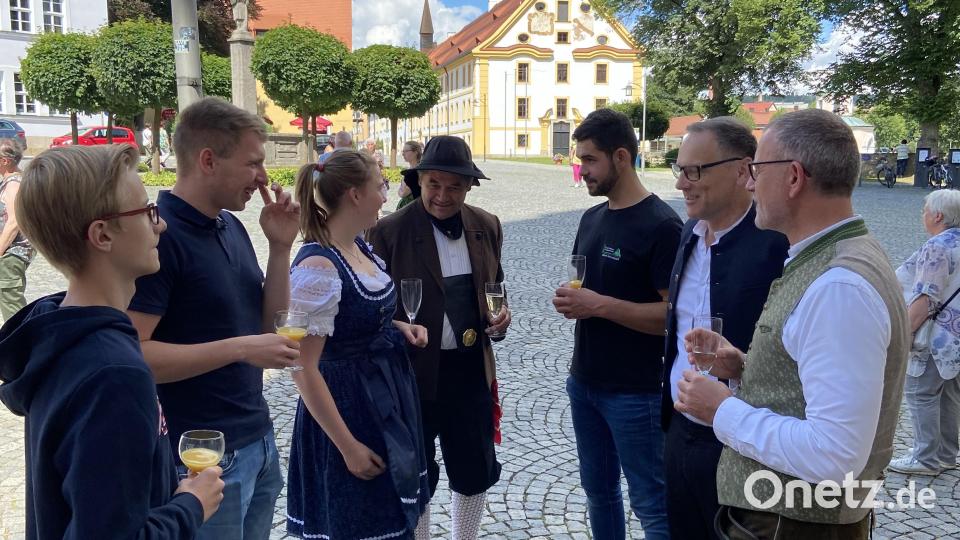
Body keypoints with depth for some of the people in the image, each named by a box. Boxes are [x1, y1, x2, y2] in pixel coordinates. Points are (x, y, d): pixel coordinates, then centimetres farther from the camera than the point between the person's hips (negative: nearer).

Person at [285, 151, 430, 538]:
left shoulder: (360, 247, 2)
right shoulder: (318, 266, -25)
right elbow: (303, 368, -24)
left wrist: (397, 326, 1)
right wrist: (348, 446, -20)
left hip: (387, 394, 9)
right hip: (348, 403, -9)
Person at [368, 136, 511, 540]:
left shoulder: (487, 227, 2)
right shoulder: (389, 231, -12)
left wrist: (499, 313, -5)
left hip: (471, 369, 5)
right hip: (412, 371, -4)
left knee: (477, 472, 18)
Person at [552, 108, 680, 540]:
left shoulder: (661, 225, -16)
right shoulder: (592, 218, 9)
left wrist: (599, 305, -23)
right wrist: (570, 300, -3)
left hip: (635, 392, -7)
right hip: (584, 382, 8)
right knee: (598, 491, 19)